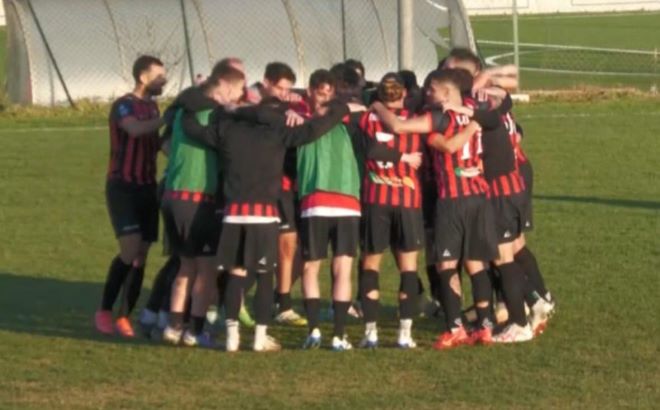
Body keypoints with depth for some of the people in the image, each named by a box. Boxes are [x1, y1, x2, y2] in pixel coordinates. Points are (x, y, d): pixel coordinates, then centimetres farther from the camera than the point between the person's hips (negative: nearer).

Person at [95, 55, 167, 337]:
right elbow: (136, 130, -33)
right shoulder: (123, 106, -11)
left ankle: (124, 317, 9)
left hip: (147, 187, 7)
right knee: (130, 250, -17)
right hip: (123, 187, -7)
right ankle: (104, 311, -4)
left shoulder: (152, 107, 13)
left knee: (141, 256, 2)